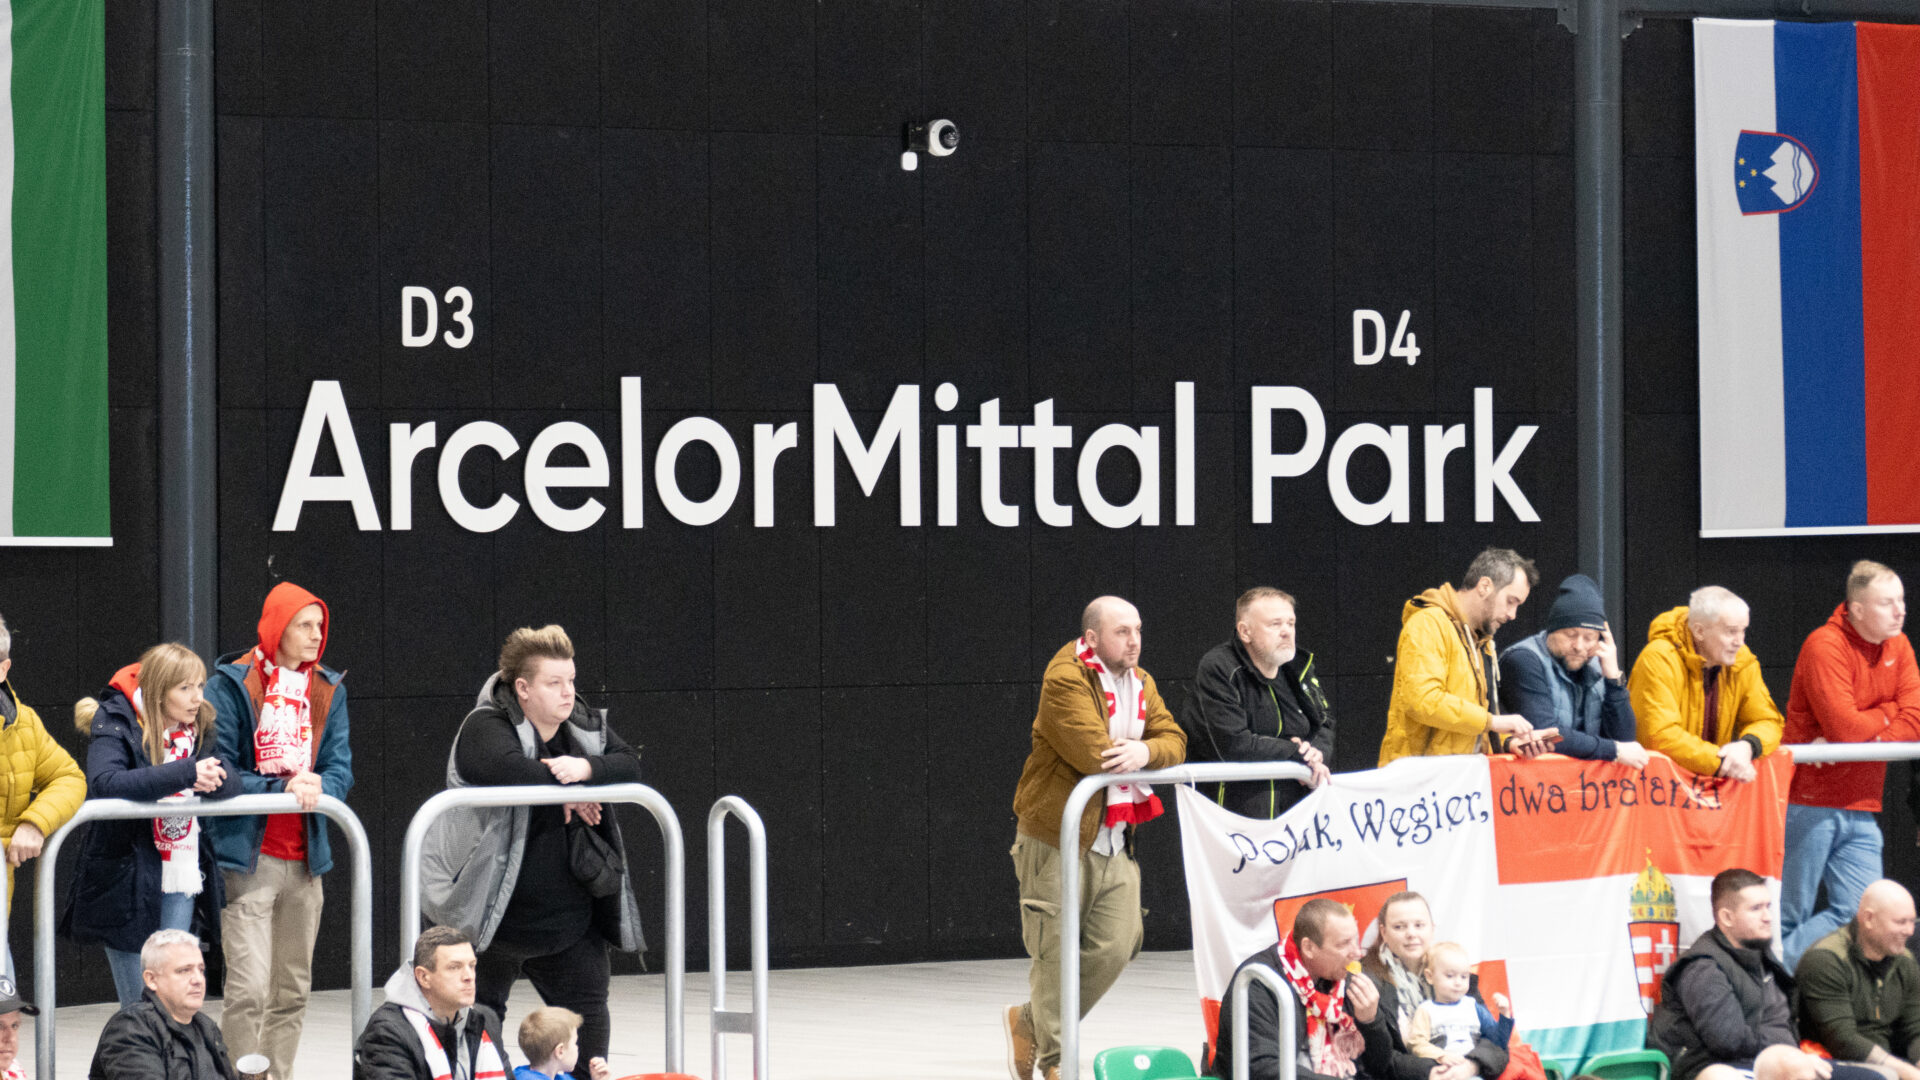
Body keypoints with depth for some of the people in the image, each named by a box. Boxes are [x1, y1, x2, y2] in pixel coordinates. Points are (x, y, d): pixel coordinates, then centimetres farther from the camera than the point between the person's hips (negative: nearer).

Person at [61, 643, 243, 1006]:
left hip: (181, 880, 5)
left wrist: (213, 779, -26)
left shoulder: (200, 727, 7)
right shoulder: (114, 725, -11)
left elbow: (232, 783, -2)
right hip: (126, 878, -5)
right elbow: (104, 783, -29)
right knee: (137, 1006, -4)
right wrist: (186, 773, -33)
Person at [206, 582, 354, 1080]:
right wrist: (282, 788, -19)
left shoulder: (329, 691, 11)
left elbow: (341, 767, 7)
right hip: (248, 855, -6)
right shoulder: (232, 685, -5)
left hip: (305, 855, 6)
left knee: (293, 990, 12)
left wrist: (318, 787, -16)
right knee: (249, 990, -14)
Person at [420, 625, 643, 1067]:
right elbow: (510, 770, -34)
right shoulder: (485, 729, -14)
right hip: (495, 914, -5)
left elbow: (630, 766, -3)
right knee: (479, 1014, 8)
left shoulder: (585, 725, 7)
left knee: (587, 1008, 6)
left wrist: (586, 769, -23)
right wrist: (566, 790, -21)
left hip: (569, 911, 6)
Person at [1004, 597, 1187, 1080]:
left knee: (1114, 948, 4)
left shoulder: (1140, 683, 13)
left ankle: (1029, 1021, 23)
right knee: (1056, 954, -3)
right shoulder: (1067, 679, -14)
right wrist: (1139, 756, -5)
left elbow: (1174, 741, 4)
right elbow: (1094, 754, -24)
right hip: (1057, 836, -8)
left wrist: (1144, 753, -19)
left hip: (1114, 843, 8)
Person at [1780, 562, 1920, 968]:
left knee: (1860, 915, 0)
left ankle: (1781, 965, 7)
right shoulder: (1825, 646, -13)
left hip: (1860, 809, 7)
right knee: (1790, 916, -2)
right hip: (1810, 802, -7)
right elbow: (1845, 727, -23)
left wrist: (1863, 732, -17)